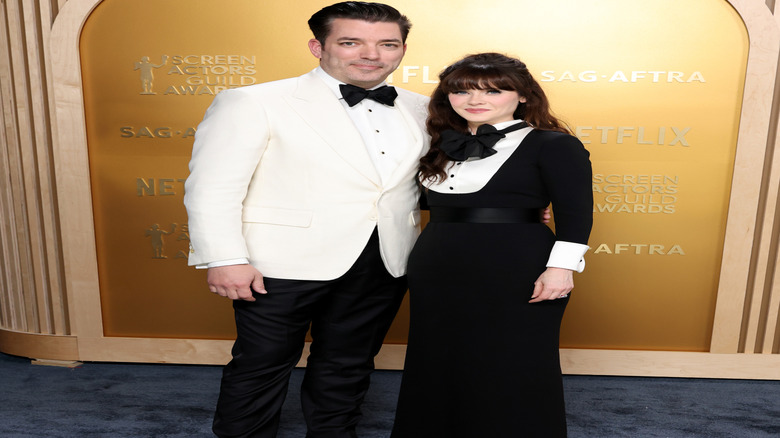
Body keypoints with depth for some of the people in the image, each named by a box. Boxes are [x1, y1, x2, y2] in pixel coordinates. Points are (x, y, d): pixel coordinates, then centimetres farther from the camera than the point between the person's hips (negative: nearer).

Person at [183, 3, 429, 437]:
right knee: (262, 365, 10)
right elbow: (213, 187, -9)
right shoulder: (253, 103, -6)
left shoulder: (422, 110, 9)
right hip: (284, 266, -4)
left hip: (386, 265, 5)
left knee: (348, 366, 17)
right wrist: (225, 259, -17)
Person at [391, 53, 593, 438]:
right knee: (439, 362, 13)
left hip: (516, 273, -5)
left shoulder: (552, 145, -3)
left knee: (511, 369, 4)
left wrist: (561, 266, -16)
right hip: (436, 270, 6)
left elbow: (576, 211, -8)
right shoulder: (444, 146, 13)